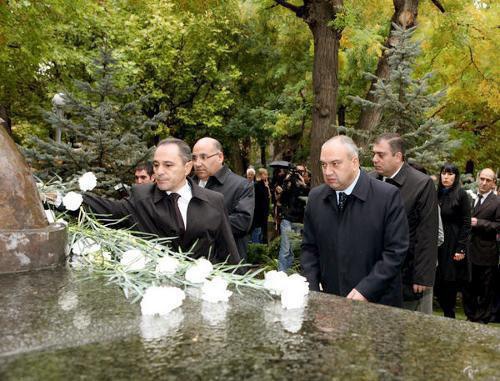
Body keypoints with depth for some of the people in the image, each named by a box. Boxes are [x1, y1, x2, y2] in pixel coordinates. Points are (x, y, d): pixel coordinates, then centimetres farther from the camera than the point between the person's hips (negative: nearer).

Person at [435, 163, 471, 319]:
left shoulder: (461, 194, -5)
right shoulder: (437, 193, 8)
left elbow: (466, 223, -8)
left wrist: (461, 249, -13)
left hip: (453, 244, -4)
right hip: (438, 243, 4)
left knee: (450, 284, 1)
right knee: (437, 283, 3)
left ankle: (449, 316, 15)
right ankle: (448, 313, 18)